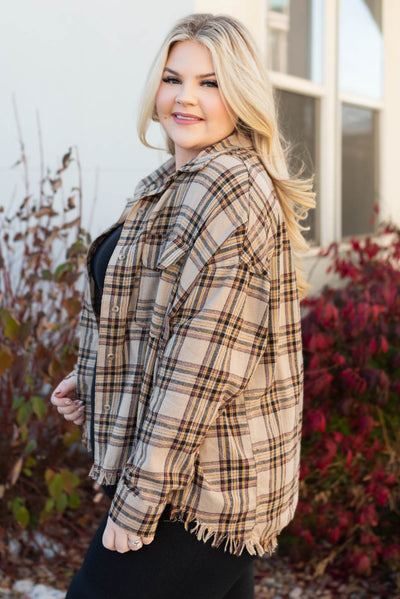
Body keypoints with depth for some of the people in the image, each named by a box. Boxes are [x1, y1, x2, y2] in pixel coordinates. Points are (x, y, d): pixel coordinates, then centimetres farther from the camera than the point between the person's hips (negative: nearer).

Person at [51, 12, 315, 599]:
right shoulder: (178, 184, 13)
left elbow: (202, 366, -24)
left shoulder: (230, 188, -19)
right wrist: (93, 382, 13)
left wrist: (138, 502, -20)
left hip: (199, 491, -9)